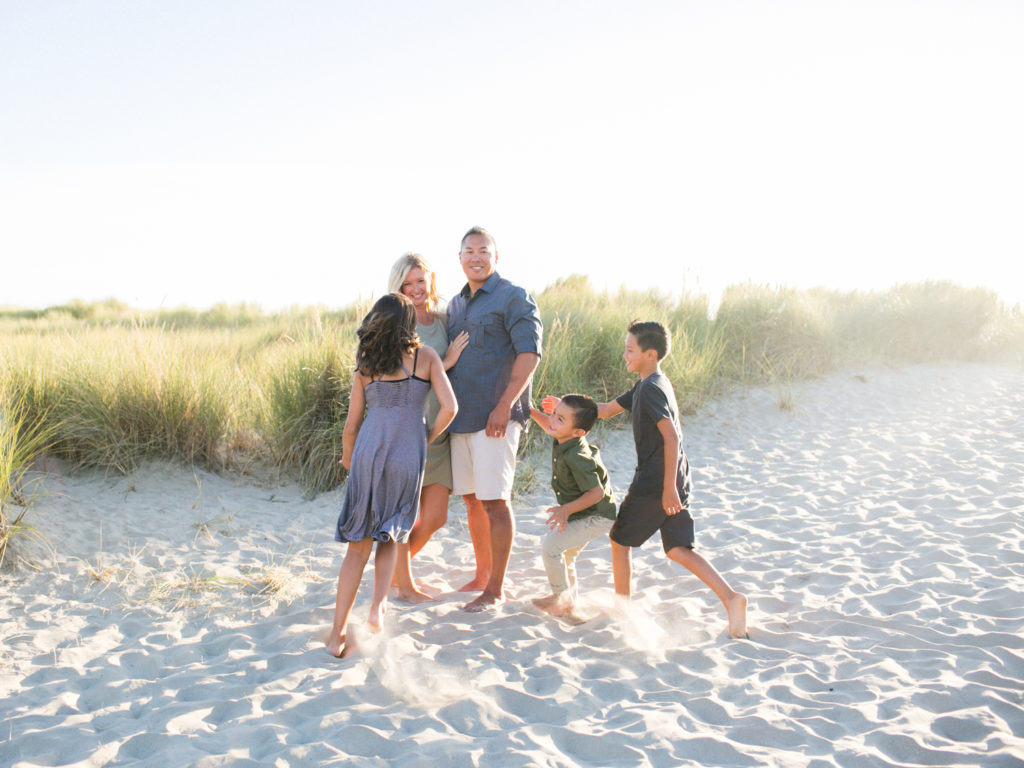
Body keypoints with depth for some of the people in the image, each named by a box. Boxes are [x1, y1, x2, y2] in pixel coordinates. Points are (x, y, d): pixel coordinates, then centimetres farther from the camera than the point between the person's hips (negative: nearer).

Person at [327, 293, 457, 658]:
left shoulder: (364, 367, 6)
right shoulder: (426, 356, 2)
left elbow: (351, 427, 9)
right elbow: (449, 408, -6)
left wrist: (348, 460, 27)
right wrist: (427, 439, 10)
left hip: (369, 455, 1)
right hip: (408, 460, -1)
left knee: (359, 544, 8)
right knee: (390, 537, 22)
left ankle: (338, 634, 8)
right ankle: (379, 604, 1)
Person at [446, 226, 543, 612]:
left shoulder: (514, 298, -5)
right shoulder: (456, 305, 17)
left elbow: (529, 353, -14)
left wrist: (504, 406, -20)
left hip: (494, 418, -7)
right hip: (460, 417, 7)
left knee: (495, 502, -4)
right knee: (472, 500, 13)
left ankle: (496, 588, 4)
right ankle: (482, 575, 27)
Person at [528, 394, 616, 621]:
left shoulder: (577, 458, -33)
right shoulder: (562, 439, -6)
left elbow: (596, 492, -30)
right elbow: (549, 425, 17)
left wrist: (567, 509, -32)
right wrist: (532, 412, 4)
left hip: (595, 517, -10)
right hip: (581, 514, 10)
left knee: (550, 546, -13)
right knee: (565, 555, 20)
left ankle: (561, 598, 5)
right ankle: (571, 603, 36)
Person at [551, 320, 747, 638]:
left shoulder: (651, 389, -15)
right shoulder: (646, 386, 15)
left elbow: (672, 437, -24)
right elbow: (607, 409, 23)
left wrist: (669, 488, -25)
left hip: (653, 484, -9)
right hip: (675, 482, 9)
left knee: (619, 540, 9)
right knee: (678, 550, 7)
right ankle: (730, 597, -6)